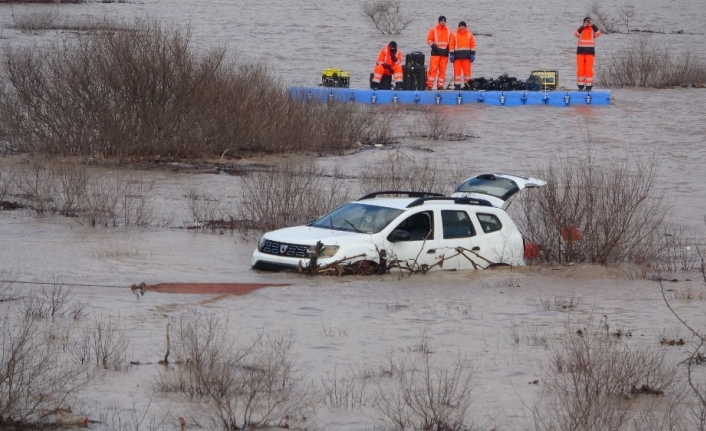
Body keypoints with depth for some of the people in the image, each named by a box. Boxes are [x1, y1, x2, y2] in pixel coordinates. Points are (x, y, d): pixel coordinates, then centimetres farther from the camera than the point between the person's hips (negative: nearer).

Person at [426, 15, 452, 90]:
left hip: (444, 53, 4)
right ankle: (429, 85, -9)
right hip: (436, 52, -4)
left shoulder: (448, 31, 11)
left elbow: (450, 41, 17)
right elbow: (429, 40, 0)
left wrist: (449, 49, 4)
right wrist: (433, 45, -15)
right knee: (433, 69, -10)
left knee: (443, 70, 4)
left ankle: (440, 85, 9)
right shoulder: (433, 30, 2)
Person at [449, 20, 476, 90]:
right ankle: (457, 85, 3)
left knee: (467, 70, 0)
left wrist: (472, 54, 0)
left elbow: (473, 45, 7)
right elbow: (451, 45, 3)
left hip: (466, 56, 0)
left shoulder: (469, 35, 6)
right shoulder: (454, 35, 4)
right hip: (457, 55, 0)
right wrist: (451, 55, -2)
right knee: (457, 71, -1)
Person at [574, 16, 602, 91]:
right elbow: (576, 33, -13)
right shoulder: (580, 29, 9)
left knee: (589, 70, -7)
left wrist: (592, 25, -16)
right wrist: (583, 26, -16)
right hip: (580, 51, 1)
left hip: (590, 51, -1)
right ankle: (580, 86, 4)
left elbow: (598, 33, -14)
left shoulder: (593, 29, 7)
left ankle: (589, 86, -2)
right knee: (580, 69, -3)